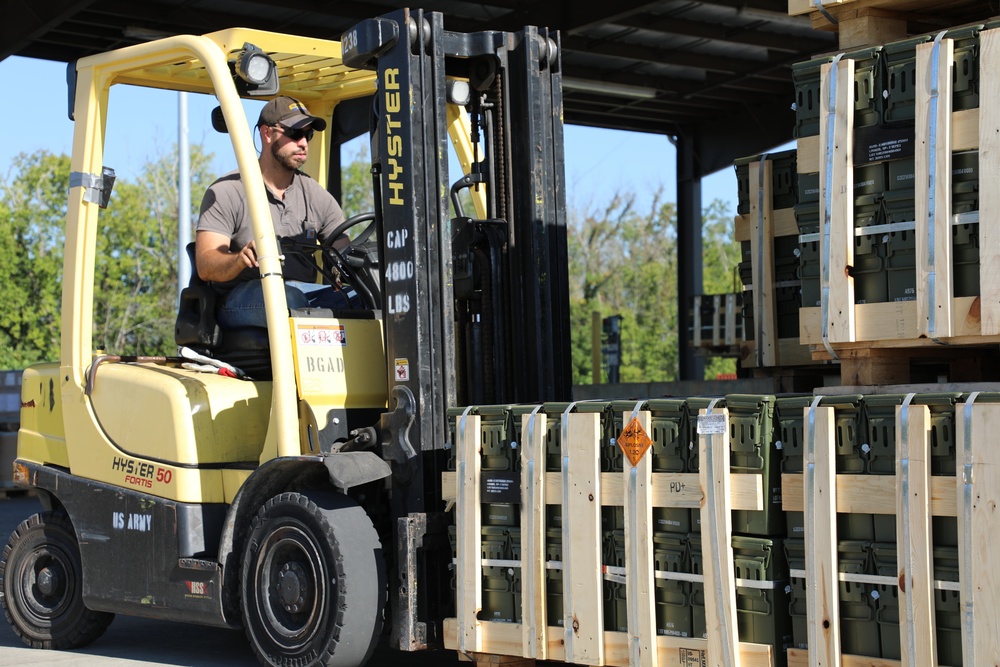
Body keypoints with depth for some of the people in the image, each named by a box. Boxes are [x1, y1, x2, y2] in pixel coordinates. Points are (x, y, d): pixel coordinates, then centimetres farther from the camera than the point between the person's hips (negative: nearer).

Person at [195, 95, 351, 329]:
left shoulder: (318, 197, 17)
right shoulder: (226, 192, 2)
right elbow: (205, 266, -9)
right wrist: (240, 259, -32)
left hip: (304, 294, 4)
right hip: (239, 300, -4)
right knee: (286, 295, -38)